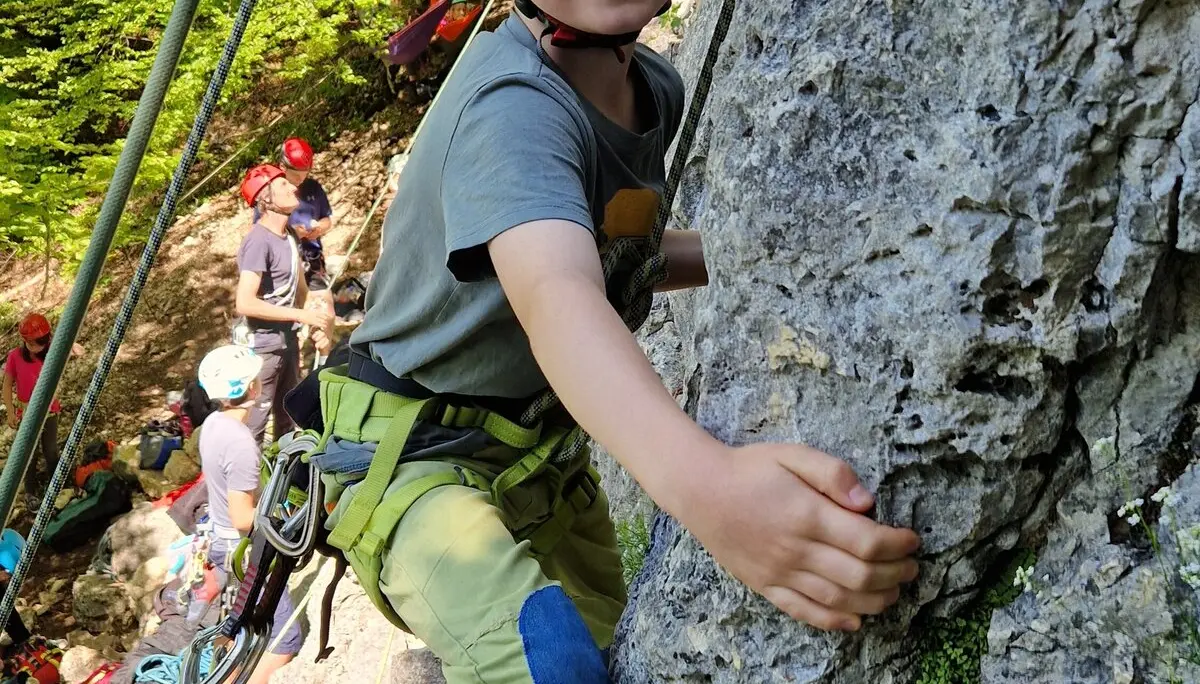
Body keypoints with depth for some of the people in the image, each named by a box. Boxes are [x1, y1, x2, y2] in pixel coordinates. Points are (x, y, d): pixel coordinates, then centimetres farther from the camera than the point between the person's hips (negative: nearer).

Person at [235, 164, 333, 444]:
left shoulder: (289, 235, 6)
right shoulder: (258, 241, -21)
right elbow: (245, 303, -27)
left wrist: (318, 317, 0)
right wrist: (302, 315, -24)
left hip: (288, 339, 9)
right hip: (264, 345, -9)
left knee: (289, 414, 22)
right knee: (255, 420, 1)